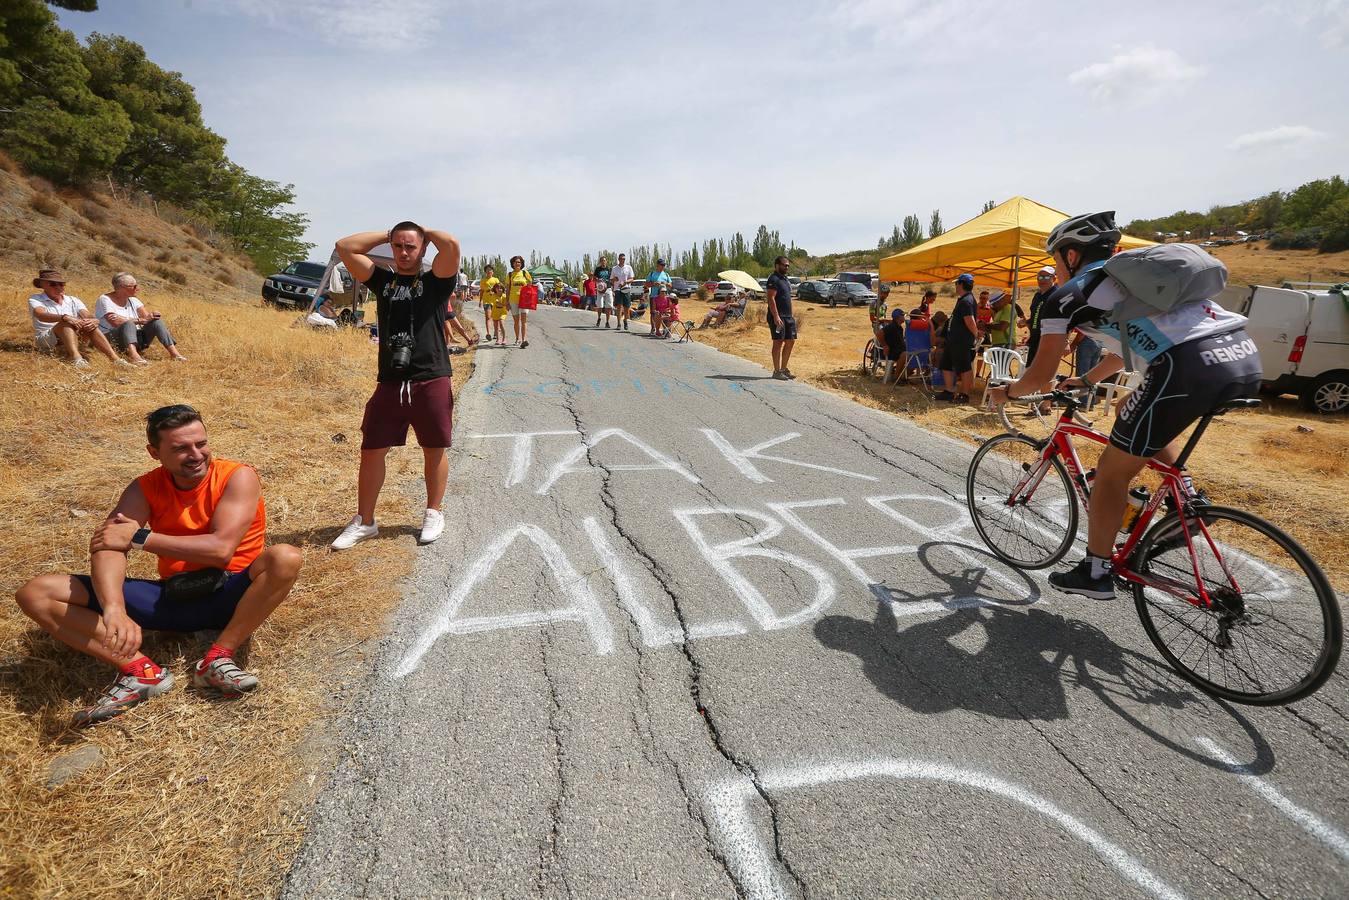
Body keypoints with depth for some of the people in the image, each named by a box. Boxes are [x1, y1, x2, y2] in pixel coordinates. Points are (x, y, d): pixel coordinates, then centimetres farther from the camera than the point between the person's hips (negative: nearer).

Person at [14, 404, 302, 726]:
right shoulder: (145, 489, -1)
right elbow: (107, 545, -17)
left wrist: (139, 538, -15)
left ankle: (218, 658, -21)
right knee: (35, 594, -4)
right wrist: (114, 610, -35)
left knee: (286, 558, -36)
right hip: (172, 597, 4)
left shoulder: (238, 477, -12)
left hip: (230, 597, -4)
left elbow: (221, 549, -23)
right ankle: (138, 669, -17)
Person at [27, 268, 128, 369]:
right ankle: (76, 358, -57)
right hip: (46, 340, -3)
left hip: (76, 339, 3)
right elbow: (41, 315, -17)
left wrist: (94, 321, -29)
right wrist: (65, 317, -37)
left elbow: (87, 316, -3)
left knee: (89, 325, -25)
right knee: (67, 323, -31)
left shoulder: (73, 301, 16)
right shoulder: (35, 299, 6)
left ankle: (115, 359, -45)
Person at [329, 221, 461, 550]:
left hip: (432, 382, -3)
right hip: (390, 384, 3)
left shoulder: (435, 282, 4)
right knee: (371, 450, 6)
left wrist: (424, 231, 7)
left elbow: (451, 245, -13)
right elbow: (345, 247, 8)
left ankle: (433, 514, 26)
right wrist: (387, 234, 13)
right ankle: (364, 521, 21)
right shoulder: (382, 281, 14)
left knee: (434, 450, 8)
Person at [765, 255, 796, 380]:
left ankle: (784, 369, 18)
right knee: (778, 342, -6)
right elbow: (771, 299, -19)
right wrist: (776, 317, -25)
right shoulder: (773, 279, -11)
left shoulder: (785, 279, 19)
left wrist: (791, 315, 21)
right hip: (778, 317, -9)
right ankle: (777, 371, 0)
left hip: (788, 316, 9)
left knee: (790, 341, 9)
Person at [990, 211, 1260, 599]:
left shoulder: (1067, 295, 8)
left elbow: (1041, 374, 5)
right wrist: (1087, 380, 55)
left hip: (1191, 365, -8)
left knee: (1112, 471, 8)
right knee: (1141, 415, 36)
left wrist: (1006, 392, 24)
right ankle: (1187, 499, 24)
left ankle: (1095, 574, 18)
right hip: (1246, 355, 9)